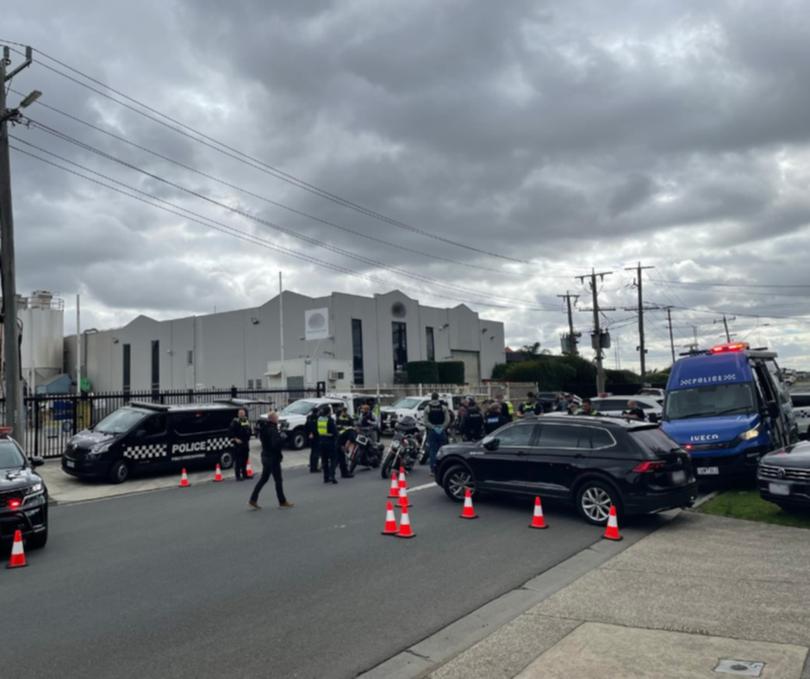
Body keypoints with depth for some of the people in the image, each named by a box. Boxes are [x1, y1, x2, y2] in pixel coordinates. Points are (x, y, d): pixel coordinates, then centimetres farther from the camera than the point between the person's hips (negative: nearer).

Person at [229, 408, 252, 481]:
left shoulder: (247, 421, 13)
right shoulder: (235, 421, -8)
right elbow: (230, 432, -13)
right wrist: (235, 439, -17)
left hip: (246, 443, 7)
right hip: (238, 443, -7)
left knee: (244, 459, 12)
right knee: (238, 460, -7)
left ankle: (244, 474, 21)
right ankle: (238, 476, -3)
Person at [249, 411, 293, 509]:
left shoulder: (264, 427, 6)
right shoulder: (272, 430, -22)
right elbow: (276, 444, -30)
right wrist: (282, 437, -15)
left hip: (266, 456, 9)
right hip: (273, 458, -9)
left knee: (263, 478, 15)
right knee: (278, 480, 3)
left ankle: (253, 499, 13)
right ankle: (282, 502, 13)